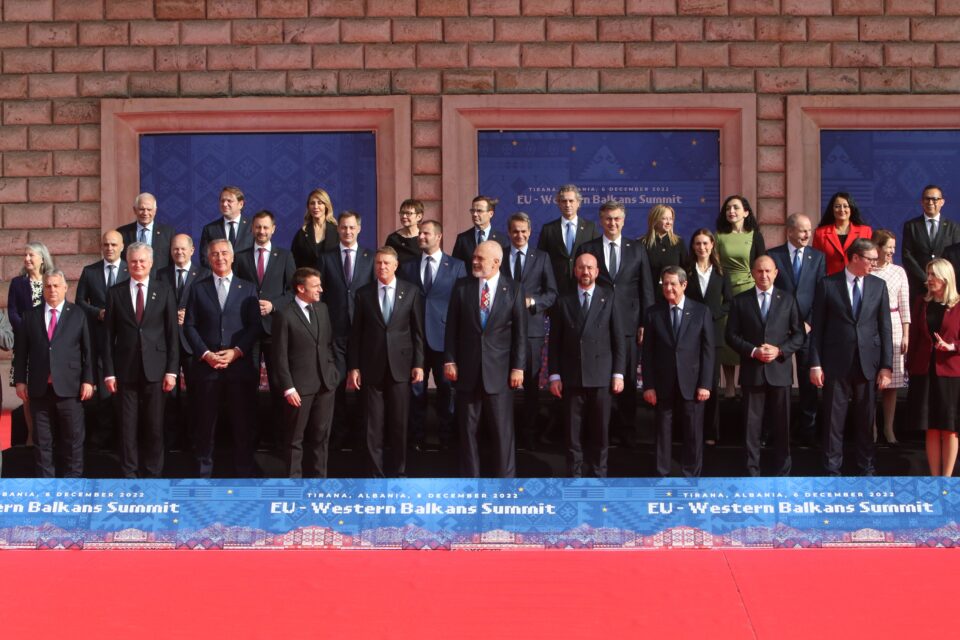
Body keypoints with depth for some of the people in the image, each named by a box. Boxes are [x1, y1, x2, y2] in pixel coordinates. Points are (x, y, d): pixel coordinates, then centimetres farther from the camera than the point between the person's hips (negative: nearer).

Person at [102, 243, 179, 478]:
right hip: (125, 370, 0)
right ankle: (129, 475, 11)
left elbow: (172, 333, 3)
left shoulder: (164, 291, 5)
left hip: (155, 368, 0)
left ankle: (153, 475, 13)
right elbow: (108, 335, 4)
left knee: (154, 426, 3)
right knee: (128, 427, 3)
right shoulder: (115, 293, 6)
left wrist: (172, 370, -3)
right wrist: (108, 372, -1)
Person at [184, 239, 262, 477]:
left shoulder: (248, 288, 9)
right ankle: (203, 471, 12)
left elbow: (255, 326, 3)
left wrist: (236, 352, -10)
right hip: (206, 366, 0)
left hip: (240, 366, 0)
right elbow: (190, 326, 4)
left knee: (243, 422, 1)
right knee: (205, 422, 3)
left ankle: (244, 472, 9)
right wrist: (206, 354, -8)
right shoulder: (198, 288, 9)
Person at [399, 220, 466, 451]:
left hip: (444, 336, -2)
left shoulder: (456, 266, 3)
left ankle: (446, 437, 16)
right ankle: (417, 436, 15)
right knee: (416, 388, 5)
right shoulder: (408, 267, 10)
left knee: (446, 387, 5)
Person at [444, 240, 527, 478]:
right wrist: (449, 360, -1)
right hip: (467, 369, 2)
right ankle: (470, 479, 16)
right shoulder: (462, 287, 4)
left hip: (498, 370, -2)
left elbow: (520, 332, 0)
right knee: (467, 429, 7)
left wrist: (518, 367, -4)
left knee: (502, 430, 2)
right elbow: (452, 327, 5)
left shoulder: (513, 290, 0)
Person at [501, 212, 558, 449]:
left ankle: (529, 435, 11)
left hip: (532, 328, 0)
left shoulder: (542, 258, 8)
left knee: (531, 383, 4)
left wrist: (531, 301, -11)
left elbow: (552, 294, 4)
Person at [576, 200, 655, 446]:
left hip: (627, 323, 1)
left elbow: (646, 288, 8)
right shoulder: (587, 249, 7)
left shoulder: (637, 249, 10)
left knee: (627, 380, 4)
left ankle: (628, 432, 12)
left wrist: (645, 323, 1)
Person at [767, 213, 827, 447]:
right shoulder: (773, 256, 3)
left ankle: (807, 428, 7)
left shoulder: (818, 257, 7)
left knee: (809, 381, 1)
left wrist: (810, 322, -6)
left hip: (808, 325, 1)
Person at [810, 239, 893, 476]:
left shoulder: (878, 286, 6)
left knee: (866, 420, 9)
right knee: (834, 419, 3)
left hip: (868, 364, 2)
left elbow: (885, 328, 5)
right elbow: (817, 327, 0)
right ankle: (832, 470, 11)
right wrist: (815, 364, -5)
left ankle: (866, 469, 20)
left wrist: (886, 366, 0)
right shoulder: (828, 285, 0)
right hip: (836, 364, -2)